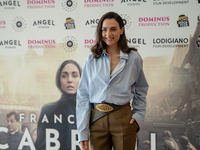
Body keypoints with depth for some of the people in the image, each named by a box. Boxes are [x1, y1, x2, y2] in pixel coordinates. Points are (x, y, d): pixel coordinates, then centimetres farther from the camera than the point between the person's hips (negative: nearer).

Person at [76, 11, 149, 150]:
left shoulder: (134, 58, 4)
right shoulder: (91, 60, 5)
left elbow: (140, 90, 14)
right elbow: (83, 95, 4)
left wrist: (138, 116, 0)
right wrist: (82, 131, -1)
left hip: (123, 119, -1)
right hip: (97, 119, 1)